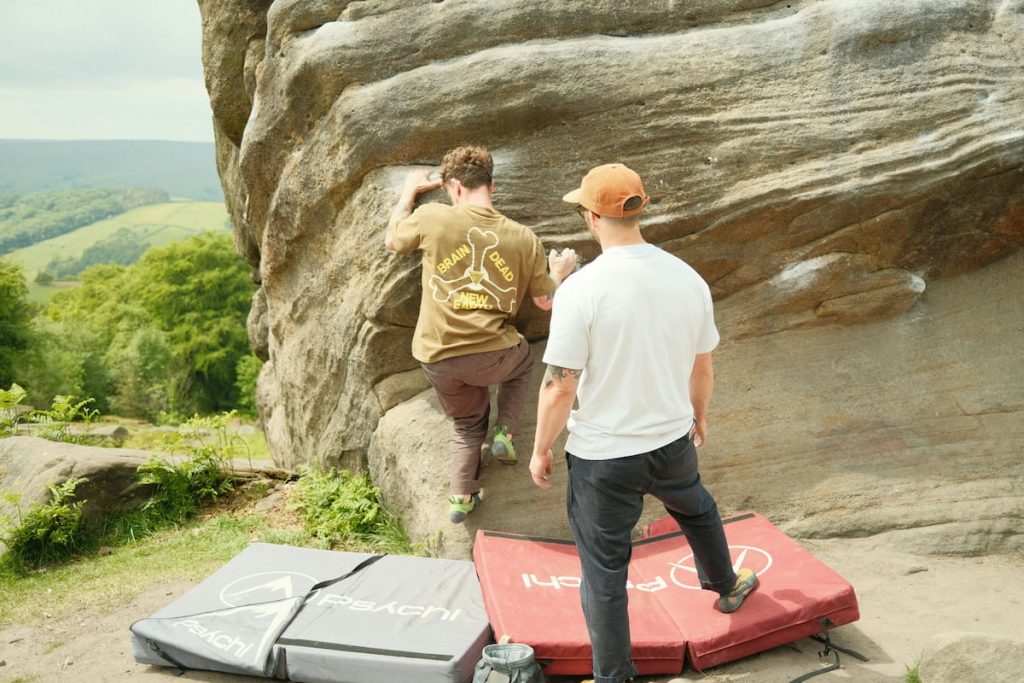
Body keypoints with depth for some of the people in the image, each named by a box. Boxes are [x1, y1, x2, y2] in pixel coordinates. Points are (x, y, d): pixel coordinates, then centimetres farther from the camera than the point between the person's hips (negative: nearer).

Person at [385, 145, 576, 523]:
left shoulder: (431, 217, -7)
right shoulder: (524, 239, -2)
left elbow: (392, 241, 14)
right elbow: (546, 301, 7)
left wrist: (409, 192, 27)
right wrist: (559, 272, 29)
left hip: (437, 358, 1)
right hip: (491, 355, -1)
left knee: (467, 423, 28)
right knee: (522, 362, 36)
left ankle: (461, 496, 25)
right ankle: (505, 433, 19)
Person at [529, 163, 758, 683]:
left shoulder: (580, 289, -21)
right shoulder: (688, 278, -6)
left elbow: (560, 388, -18)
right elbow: (702, 368, 6)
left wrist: (541, 449, -2)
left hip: (602, 456, -5)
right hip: (673, 441, 5)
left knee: (604, 570, 12)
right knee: (696, 511, 35)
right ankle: (727, 587, 60)